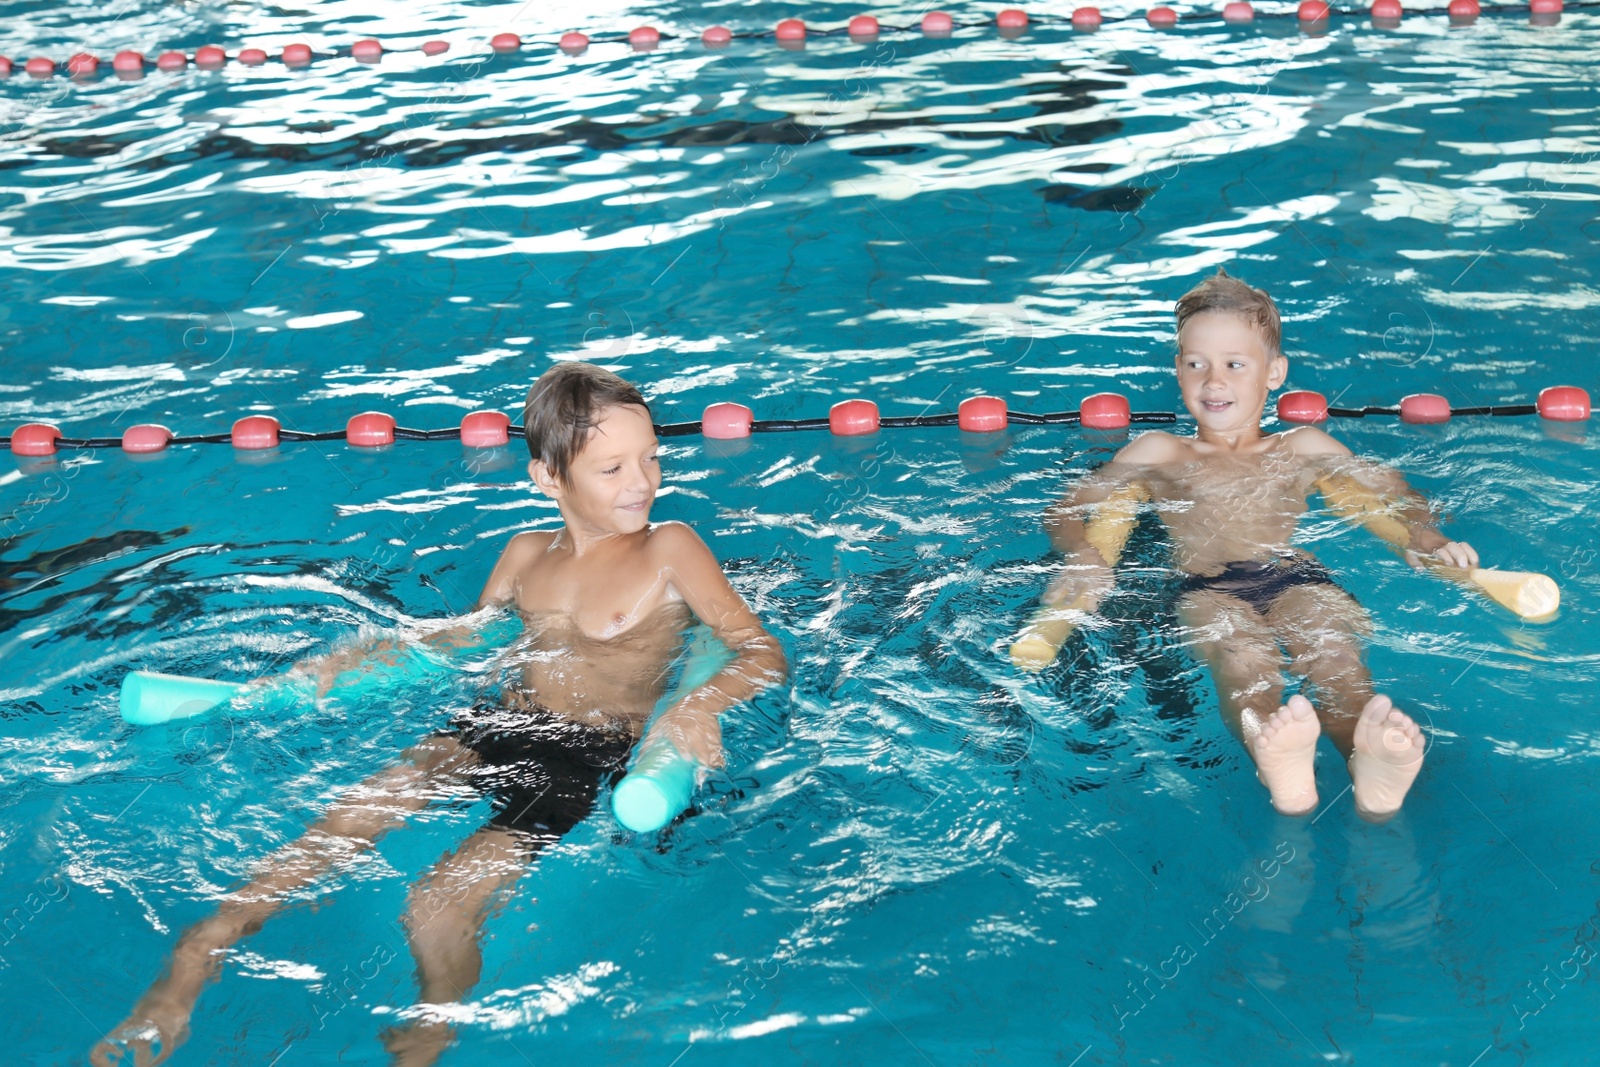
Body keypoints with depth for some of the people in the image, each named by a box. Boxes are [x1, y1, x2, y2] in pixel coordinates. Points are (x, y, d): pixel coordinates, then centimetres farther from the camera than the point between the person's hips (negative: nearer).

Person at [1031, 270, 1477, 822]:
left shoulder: (1303, 449, 31)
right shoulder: (1158, 453, 28)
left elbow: (1395, 496, 27)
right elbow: (1069, 511, 20)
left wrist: (1424, 537, 3)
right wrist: (1085, 556, -5)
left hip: (1298, 575, 2)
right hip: (1207, 585, -1)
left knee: (1335, 651, -36)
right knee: (1243, 657, -39)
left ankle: (1372, 771, -68)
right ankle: (1280, 773, -72)